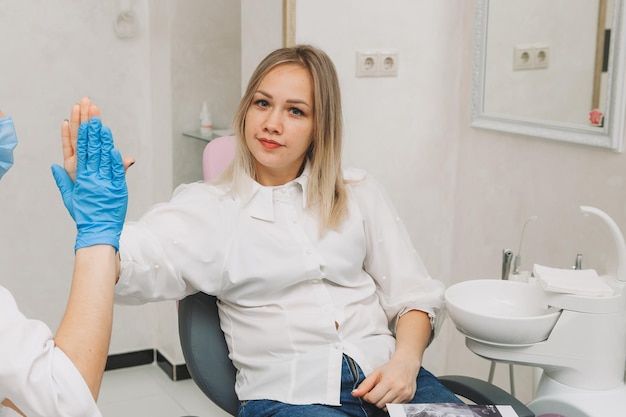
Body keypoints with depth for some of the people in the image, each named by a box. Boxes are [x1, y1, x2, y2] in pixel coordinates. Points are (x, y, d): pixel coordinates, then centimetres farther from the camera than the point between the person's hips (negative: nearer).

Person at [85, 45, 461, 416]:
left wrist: (406, 360, -6)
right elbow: (131, 267, -14)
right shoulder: (209, 206, 4)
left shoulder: (359, 193, 14)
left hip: (384, 380, 2)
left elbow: (413, 293, 13)